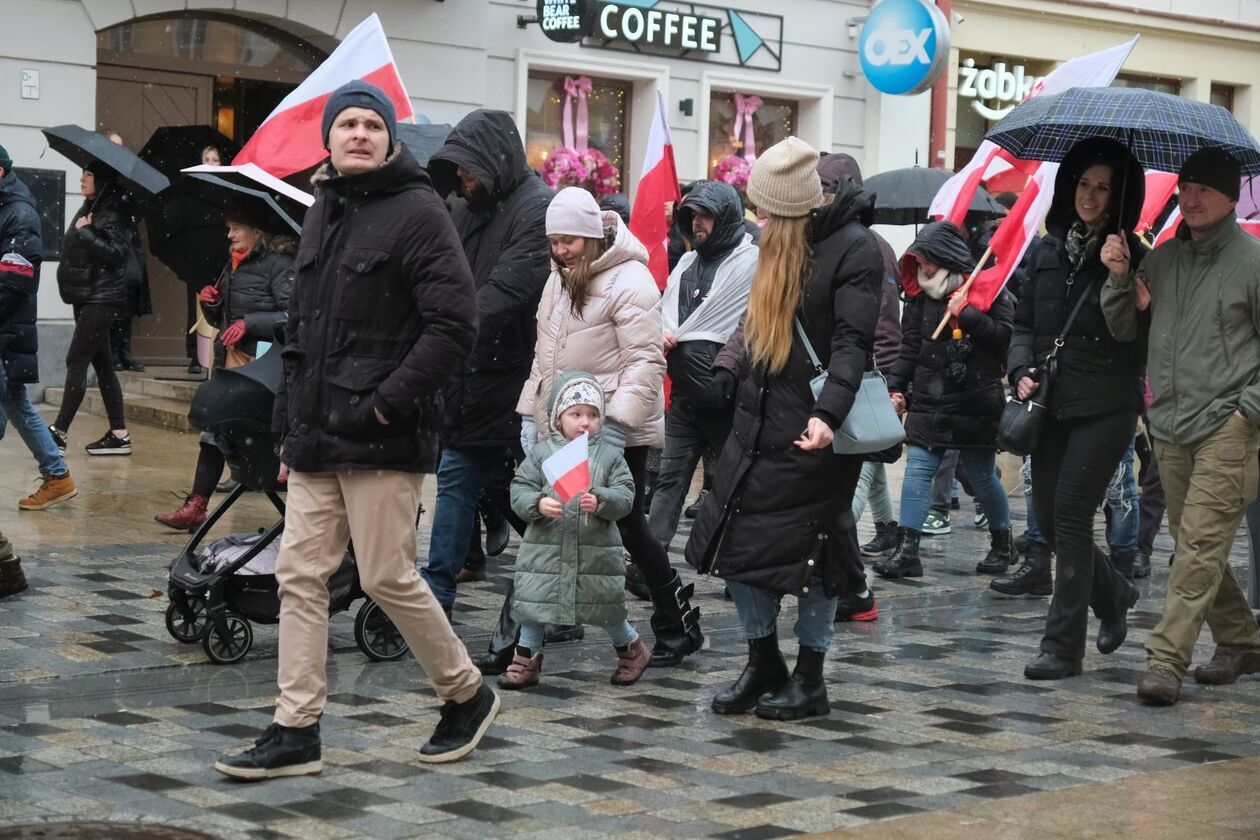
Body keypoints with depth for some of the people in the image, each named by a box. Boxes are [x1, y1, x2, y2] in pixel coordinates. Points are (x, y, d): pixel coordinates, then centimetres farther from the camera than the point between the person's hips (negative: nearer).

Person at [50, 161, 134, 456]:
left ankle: (58, 432, -9)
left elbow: (117, 253, -24)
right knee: (102, 364, 8)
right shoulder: (89, 209, 12)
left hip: (102, 298, -9)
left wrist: (86, 232, -20)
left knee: (76, 361, -10)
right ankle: (118, 434, 10)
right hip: (86, 297, 9)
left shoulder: (113, 213, -12)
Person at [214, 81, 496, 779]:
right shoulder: (323, 212, 16)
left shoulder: (418, 212, -9)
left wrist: (385, 403, -19)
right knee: (300, 575, 5)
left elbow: (453, 326, -16)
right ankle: (296, 732, 10)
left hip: (382, 438, -8)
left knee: (387, 578, -2)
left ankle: (467, 696, 19)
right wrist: (288, 424, 18)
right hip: (317, 438, 8)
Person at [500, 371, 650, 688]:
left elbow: (625, 496, -5)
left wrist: (600, 501, -24)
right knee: (532, 604, 2)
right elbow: (519, 489, -2)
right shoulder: (541, 453, 2)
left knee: (607, 608, 10)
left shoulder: (610, 455, 1)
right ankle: (526, 661, 17)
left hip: (597, 551, -1)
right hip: (545, 548, 1)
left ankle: (631, 649, 34)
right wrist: (538, 504, -21)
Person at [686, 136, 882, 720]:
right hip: (759, 421, 8)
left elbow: (853, 341, -20)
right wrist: (726, 364, 13)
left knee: (809, 551, 0)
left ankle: (810, 680, 14)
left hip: (813, 430, -7)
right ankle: (763, 663, 23)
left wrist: (829, 412, -32)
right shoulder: (780, 248, 12)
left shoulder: (854, 250, -11)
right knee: (738, 540, 7)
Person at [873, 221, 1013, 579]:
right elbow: (910, 350, 11)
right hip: (928, 403, 4)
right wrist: (895, 388, 2)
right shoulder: (920, 297, 8)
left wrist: (967, 314, -21)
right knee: (917, 470, -6)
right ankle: (907, 550, -8)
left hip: (975, 405, -4)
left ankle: (1002, 543, 28)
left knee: (982, 476, 8)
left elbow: (1006, 336, -15)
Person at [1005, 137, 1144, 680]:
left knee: (1071, 513, -9)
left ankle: (1063, 645, -1)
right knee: (1049, 518, 9)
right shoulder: (1048, 251, 10)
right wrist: (1022, 371, 1)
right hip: (1052, 405, 6)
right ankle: (1114, 596, 36)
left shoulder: (1132, 258, -4)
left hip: (1105, 409, -5)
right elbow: (1025, 322, 17)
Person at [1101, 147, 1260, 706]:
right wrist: (1119, 279, -2)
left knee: (1201, 545, -12)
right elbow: (1124, 330, 15)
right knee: (1193, 544, 13)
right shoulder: (1162, 258, 11)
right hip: (1169, 428, 6)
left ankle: (1166, 660, -14)